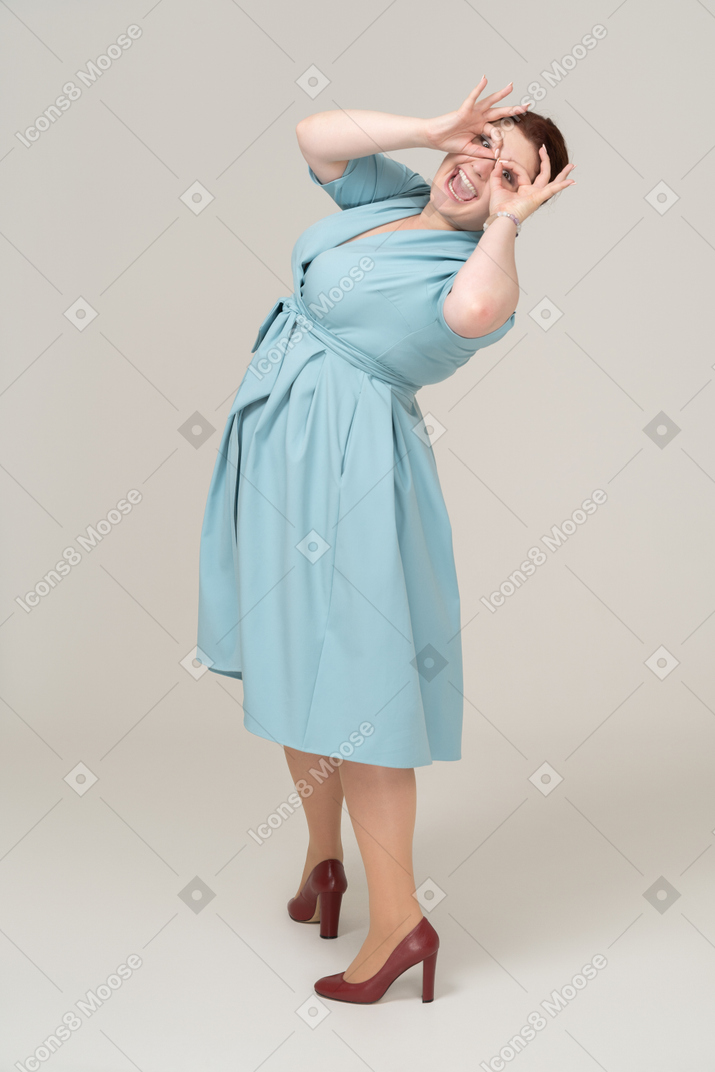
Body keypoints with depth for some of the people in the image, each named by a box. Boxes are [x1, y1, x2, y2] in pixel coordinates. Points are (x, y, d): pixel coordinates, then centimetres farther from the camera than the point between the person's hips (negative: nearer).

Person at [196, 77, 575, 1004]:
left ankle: (398, 918, 6)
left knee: (354, 688, -6)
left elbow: (476, 312, -39)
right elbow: (315, 136, 5)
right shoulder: (390, 194, 10)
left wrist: (505, 223, -21)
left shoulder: (473, 267, -15)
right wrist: (434, 128, -1)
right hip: (279, 447, 9)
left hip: (347, 469, -9)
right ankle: (323, 856, 36)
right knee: (296, 663, 18)